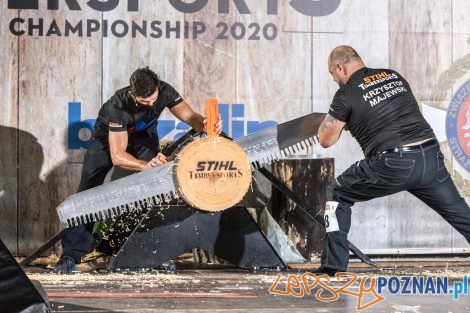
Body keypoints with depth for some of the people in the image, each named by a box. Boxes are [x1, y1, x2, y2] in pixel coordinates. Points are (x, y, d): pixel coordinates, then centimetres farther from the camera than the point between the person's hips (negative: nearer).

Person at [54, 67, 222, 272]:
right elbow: (116, 156, -39)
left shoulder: (165, 92, -30)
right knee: (88, 191, -10)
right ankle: (71, 255, -9)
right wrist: (145, 165, -54)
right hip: (109, 136, -3)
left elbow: (190, 117, -25)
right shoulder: (119, 105, -40)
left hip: (143, 134, 3)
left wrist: (204, 124, -49)